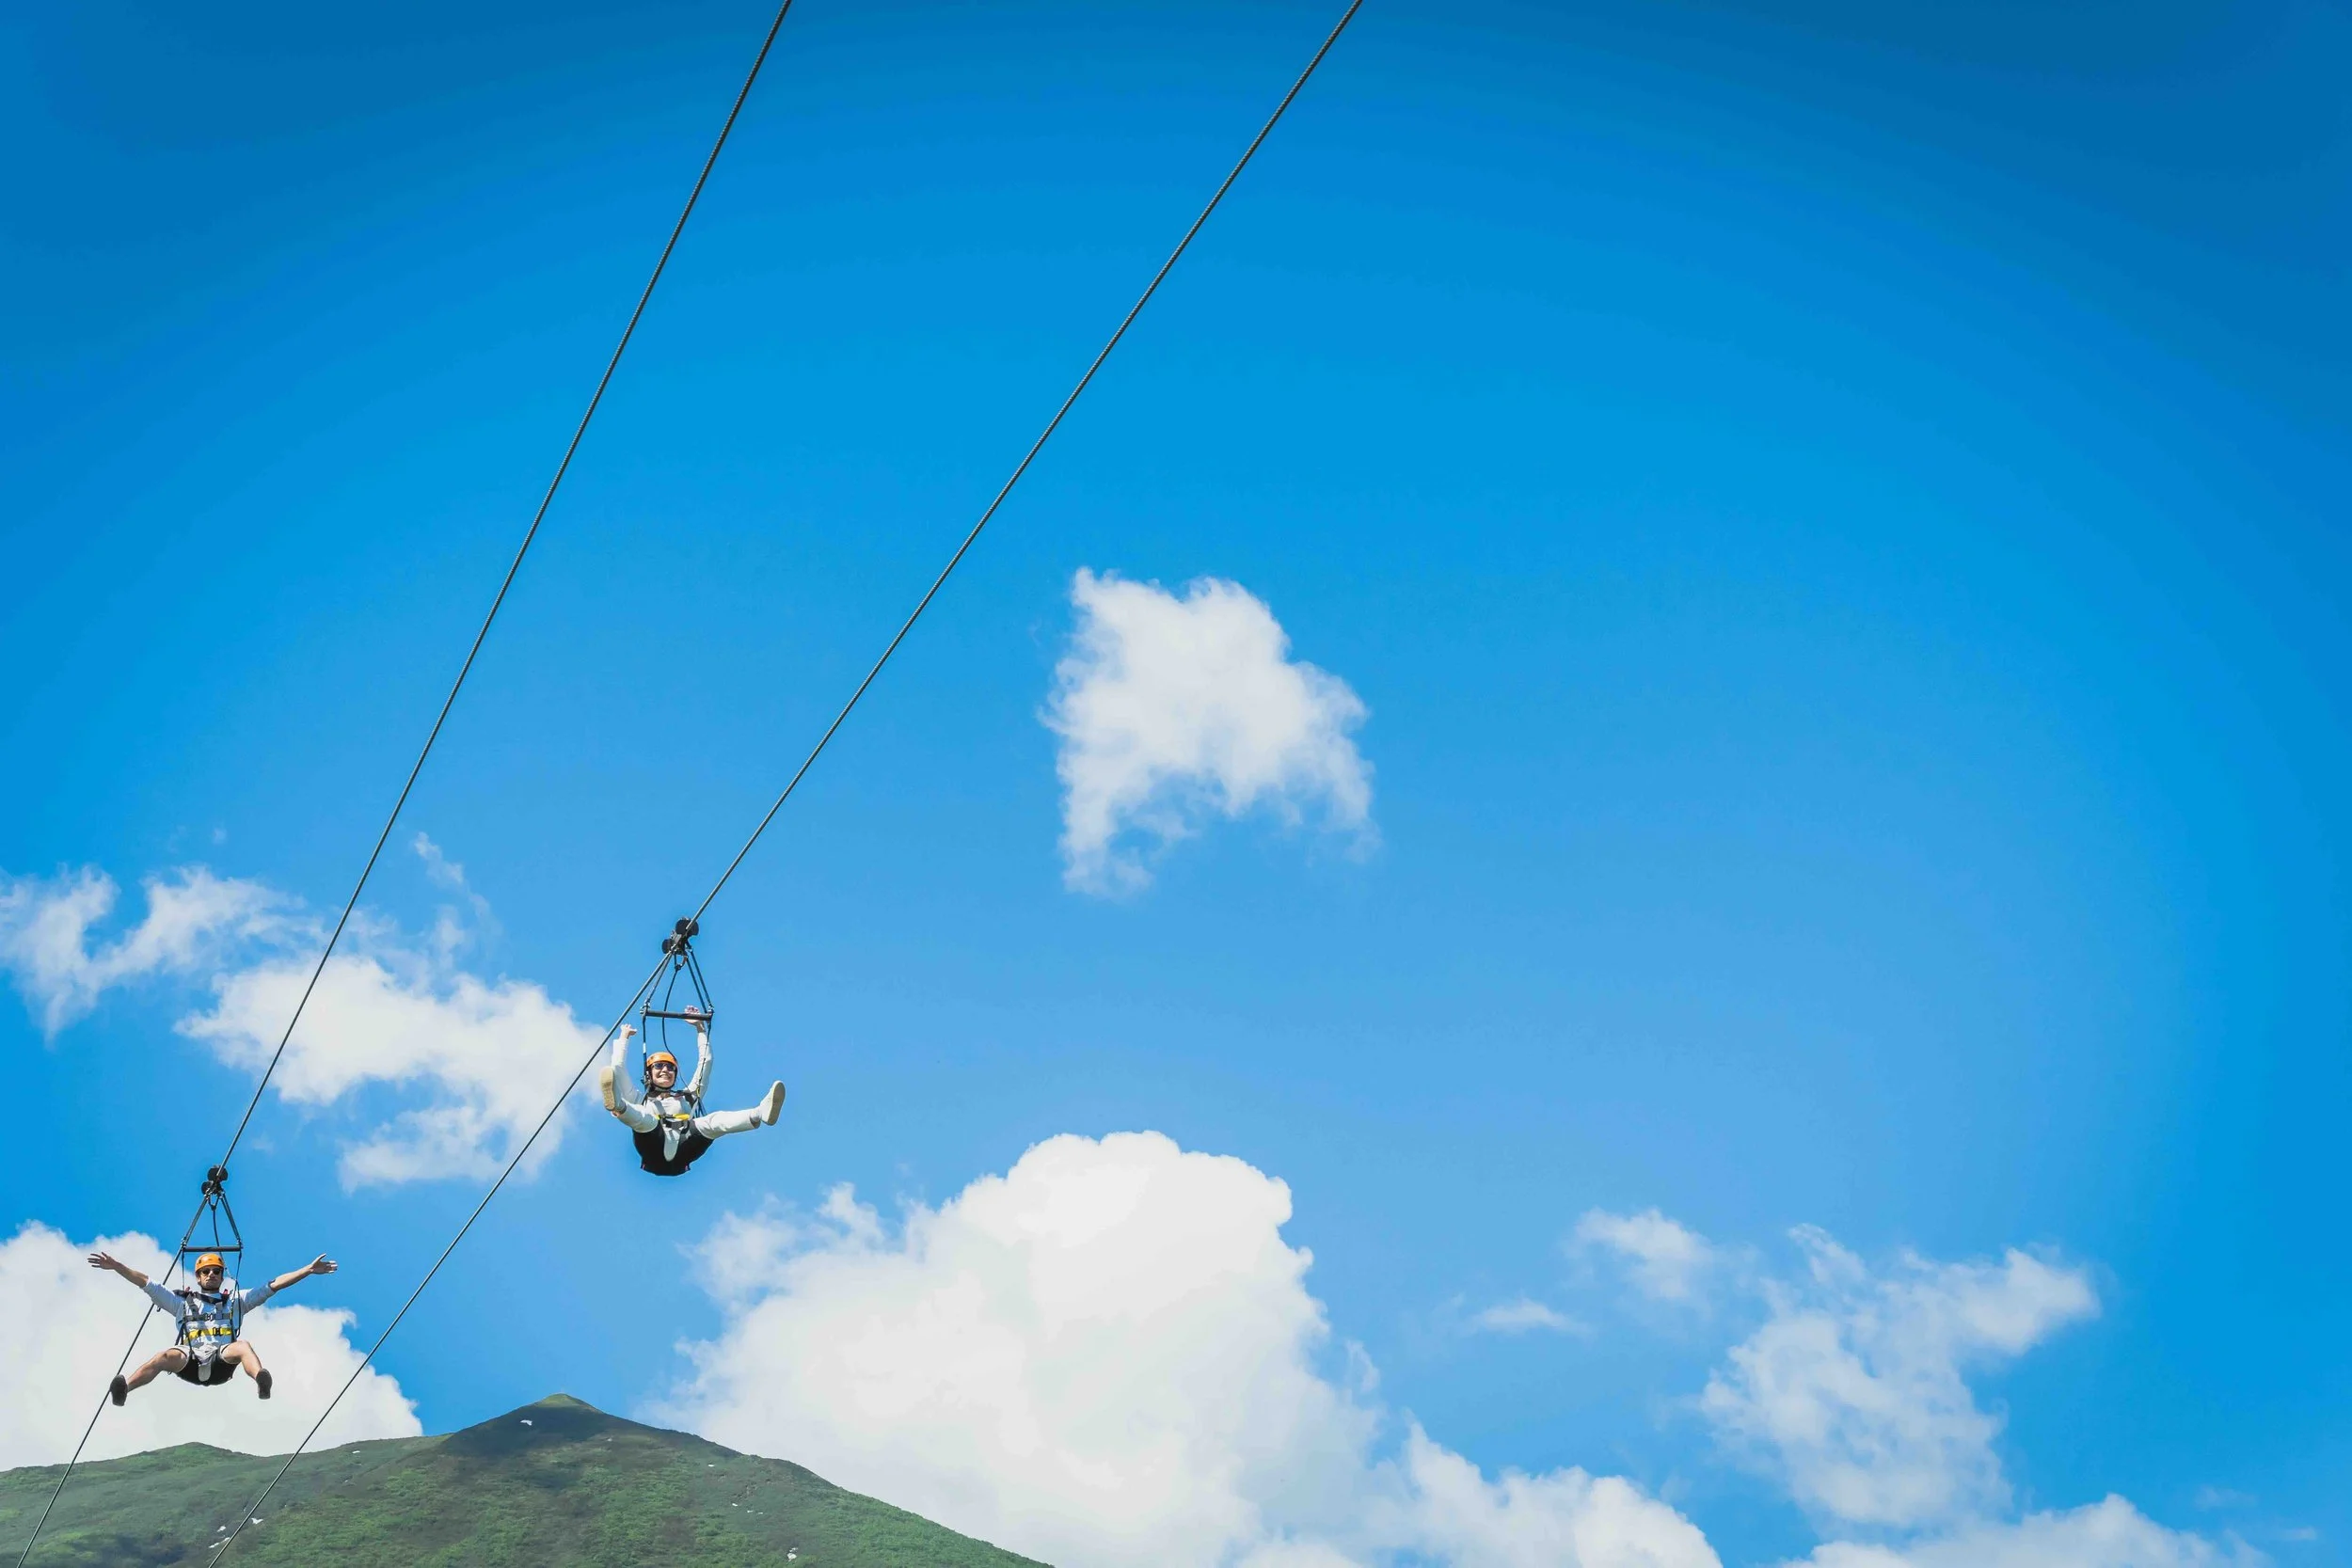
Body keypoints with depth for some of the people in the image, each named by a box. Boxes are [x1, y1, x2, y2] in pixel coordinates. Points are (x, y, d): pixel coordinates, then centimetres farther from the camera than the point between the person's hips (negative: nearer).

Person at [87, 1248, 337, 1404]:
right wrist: (116, 1266, 12)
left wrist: (309, 1270, 14)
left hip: (222, 1362, 0)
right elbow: (146, 1283, 23)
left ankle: (261, 1380, -67)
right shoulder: (182, 1301, 30)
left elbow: (273, 1285, 23)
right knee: (165, 1357, -35)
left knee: (241, 1346, -36)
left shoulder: (236, 1300, 30)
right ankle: (123, 1389, -61)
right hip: (190, 1361, 0)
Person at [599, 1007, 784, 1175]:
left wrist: (701, 1029, 35)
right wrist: (624, 1037, 32)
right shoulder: (640, 1100, 33)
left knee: (711, 1121, -29)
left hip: (680, 1154, 1)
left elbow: (706, 1064, 36)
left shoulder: (687, 1097, 38)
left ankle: (760, 1114, -57)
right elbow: (618, 1069, 26)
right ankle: (618, 1105, -69)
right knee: (646, 1119, -33)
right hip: (654, 1154, -1)